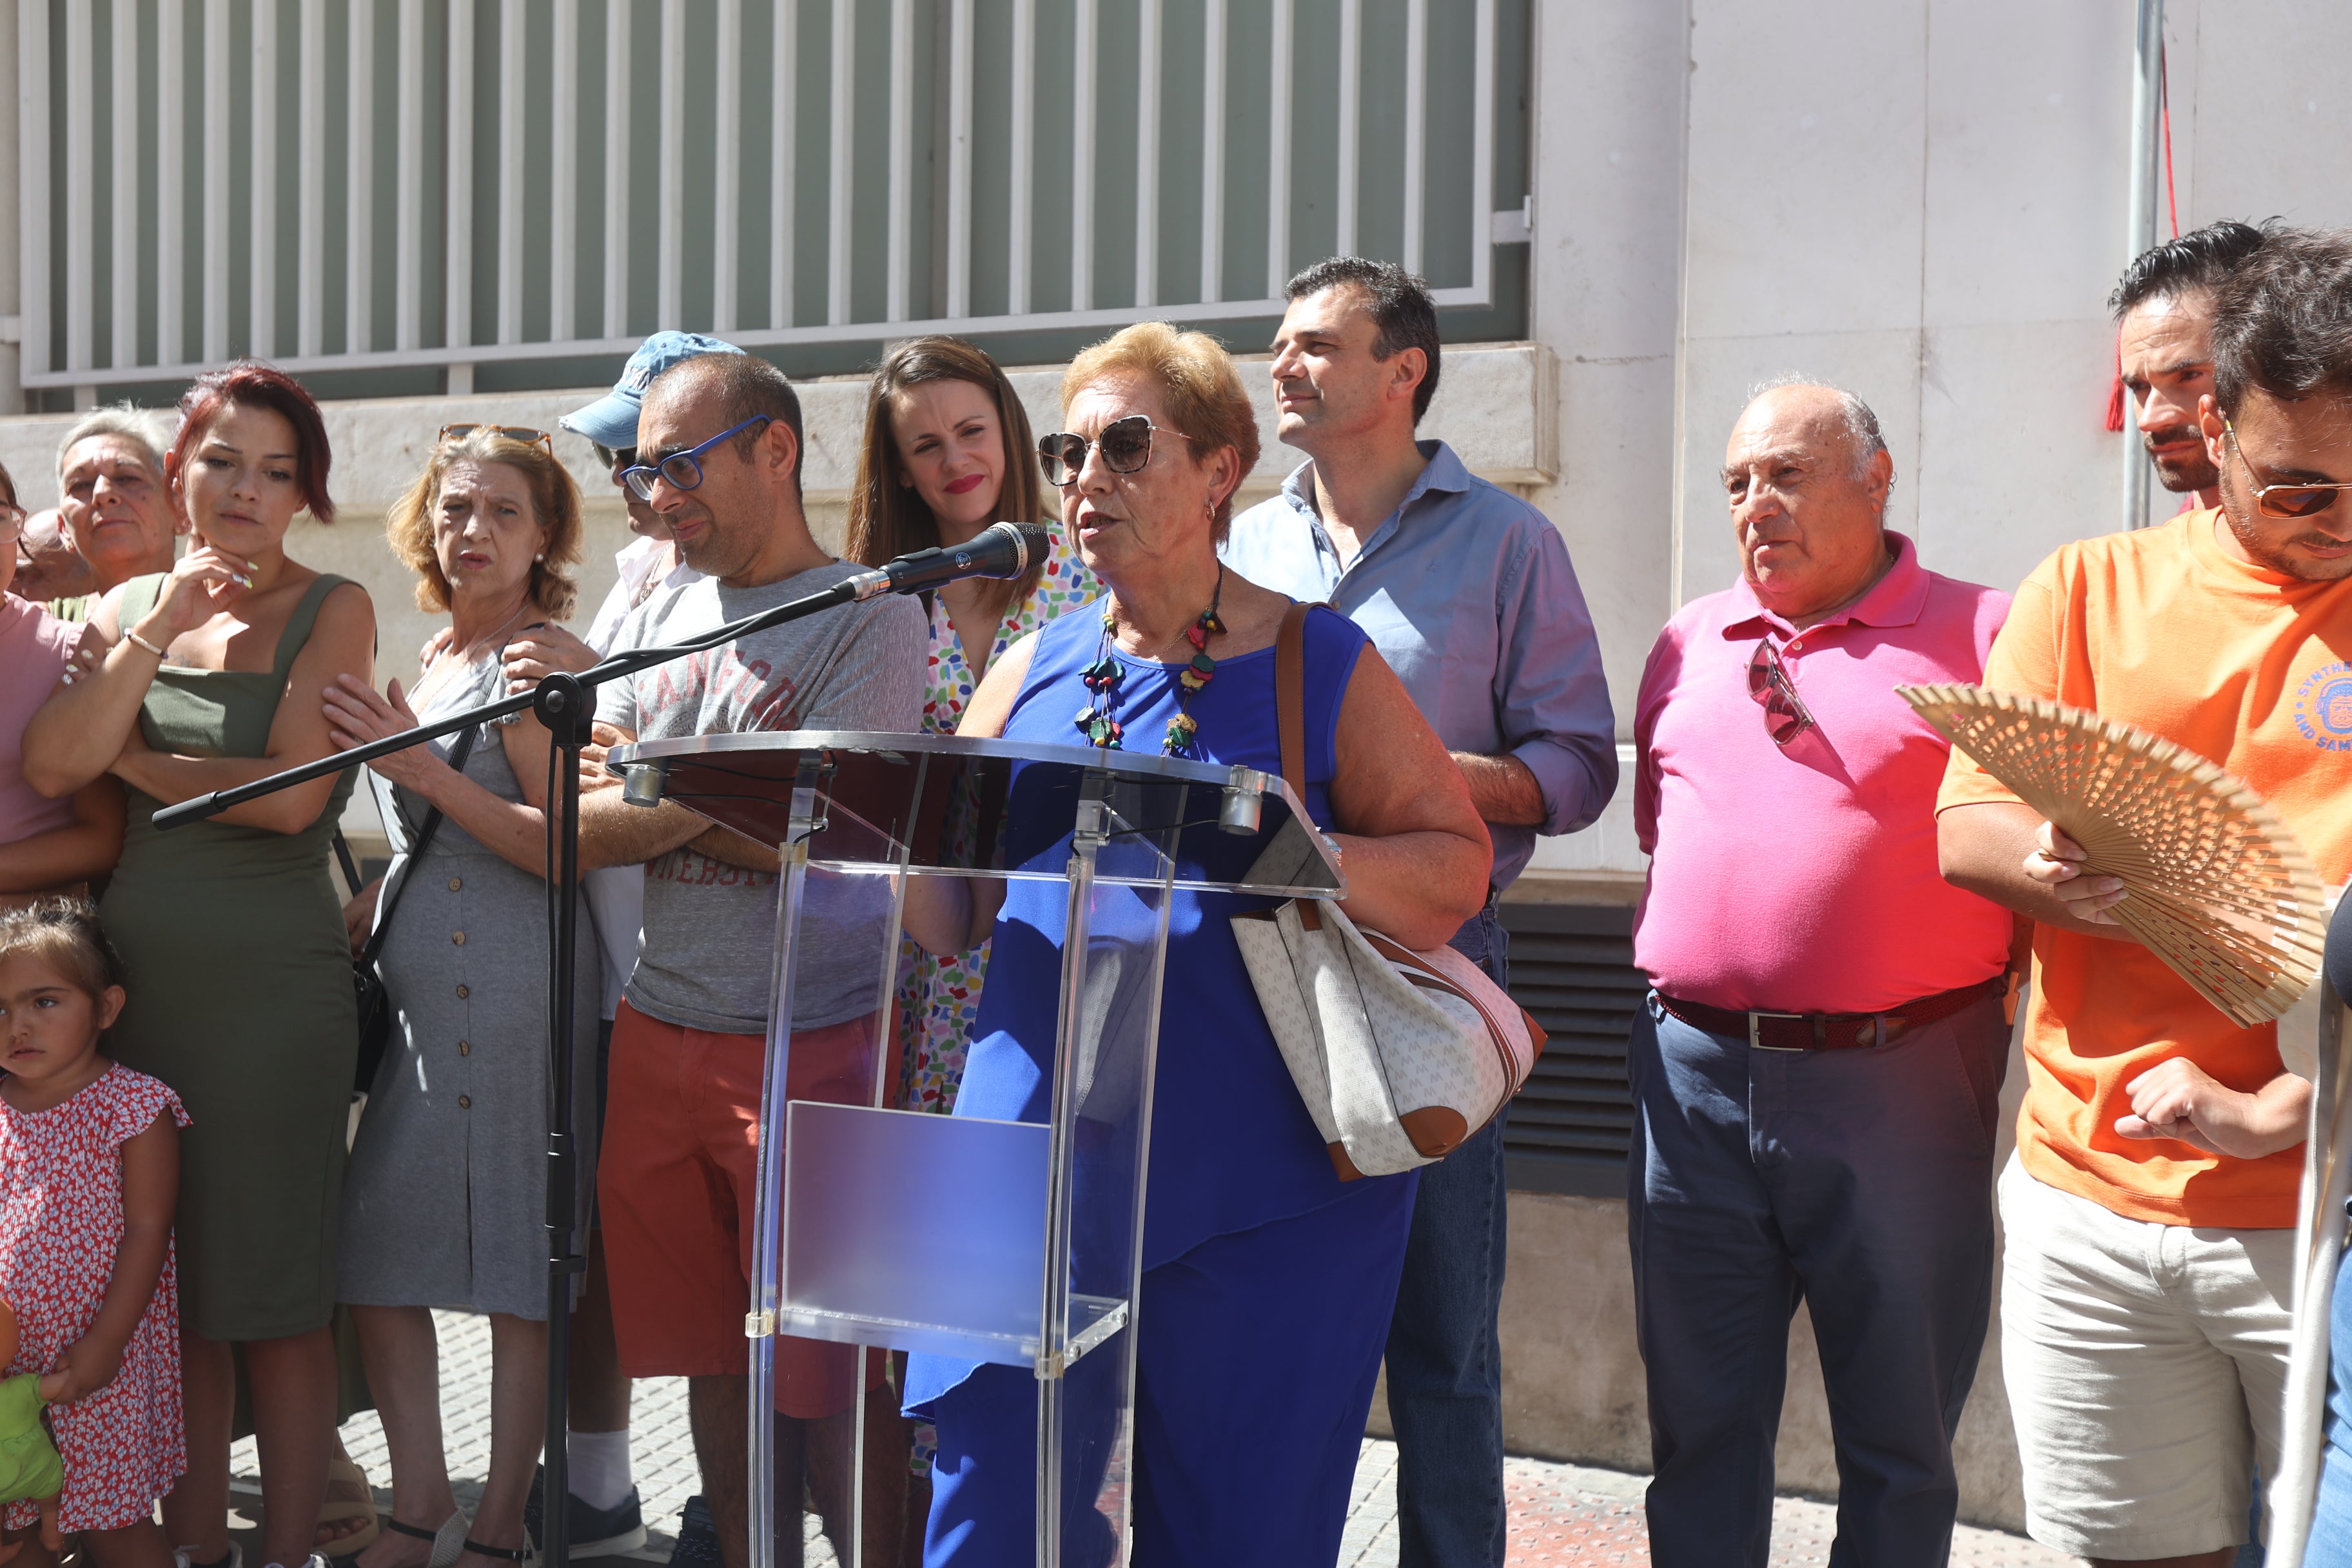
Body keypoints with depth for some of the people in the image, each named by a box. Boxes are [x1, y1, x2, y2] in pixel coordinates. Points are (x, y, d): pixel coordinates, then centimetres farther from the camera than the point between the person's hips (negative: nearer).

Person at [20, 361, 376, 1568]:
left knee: (274, 1297, 2)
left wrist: (134, 758, -2)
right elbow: (50, 768, -3)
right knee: (168, 1287, 11)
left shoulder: (330, 610, -1)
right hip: (132, 971, 4)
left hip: (272, 980, -4)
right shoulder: (130, 606, 11)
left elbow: (292, 794, -12)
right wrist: (156, 632, -9)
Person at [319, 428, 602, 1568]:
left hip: (513, 988, -8)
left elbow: (563, 848, -16)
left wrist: (421, 766, -19)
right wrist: (366, 908, 13)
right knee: (375, 1244, 8)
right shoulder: (436, 665, 17)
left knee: (518, 1260, 0)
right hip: (422, 991, 8)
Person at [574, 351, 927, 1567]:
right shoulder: (654, 619, 14)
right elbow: (588, 829, 6)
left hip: (812, 1044, -6)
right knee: (712, 1360, 13)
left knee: (825, 1376, -1)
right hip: (658, 1037, 6)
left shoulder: (870, 614, -5)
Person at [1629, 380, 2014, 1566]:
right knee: (1700, 1424, 14)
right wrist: (1688, 966, 7)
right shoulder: (1690, 642, 13)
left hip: (1896, 1079, -4)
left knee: (1899, 1440, 10)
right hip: (1695, 1075, 4)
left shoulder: (1981, 636, -2)